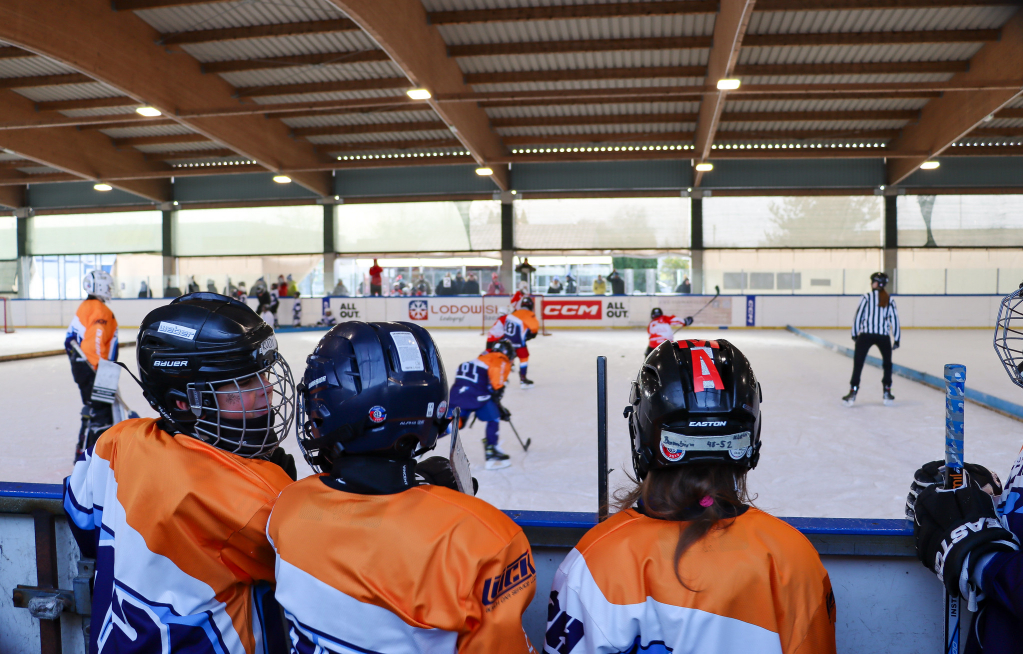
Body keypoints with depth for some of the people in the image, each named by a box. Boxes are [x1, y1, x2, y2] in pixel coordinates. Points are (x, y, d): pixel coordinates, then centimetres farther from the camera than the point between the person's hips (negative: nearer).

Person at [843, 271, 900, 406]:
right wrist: (896, 340, 12)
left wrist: (855, 334, 9)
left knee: (858, 363, 2)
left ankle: (853, 392, -2)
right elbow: (894, 320, 6)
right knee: (887, 363, 20)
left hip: (866, 335, -2)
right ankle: (887, 392, 17)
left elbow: (859, 316, -1)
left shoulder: (867, 297, 1)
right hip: (884, 336, 2)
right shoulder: (890, 300, 8)